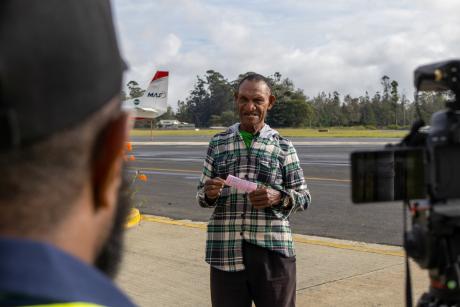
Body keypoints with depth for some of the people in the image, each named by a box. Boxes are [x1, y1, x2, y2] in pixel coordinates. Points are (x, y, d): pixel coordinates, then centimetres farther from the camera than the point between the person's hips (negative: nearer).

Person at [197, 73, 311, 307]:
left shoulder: (282, 146, 4)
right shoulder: (218, 143, 8)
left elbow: (304, 197, 6)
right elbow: (201, 195, 13)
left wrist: (279, 198, -15)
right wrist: (209, 194, -11)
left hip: (272, 252, -1)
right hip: (225, 252, 1)